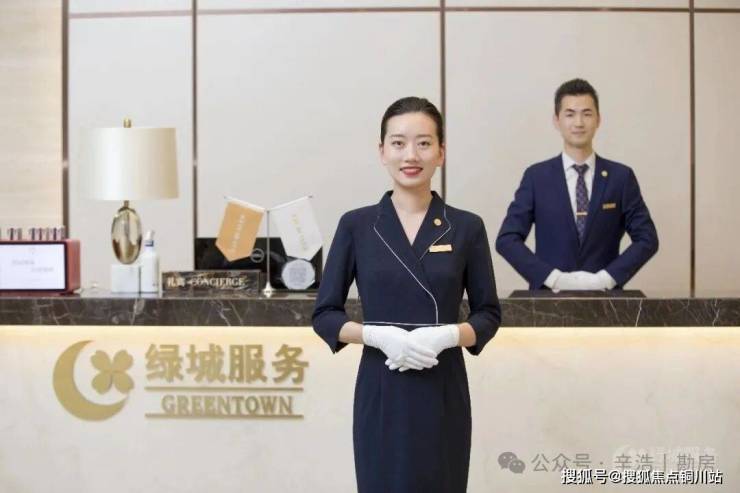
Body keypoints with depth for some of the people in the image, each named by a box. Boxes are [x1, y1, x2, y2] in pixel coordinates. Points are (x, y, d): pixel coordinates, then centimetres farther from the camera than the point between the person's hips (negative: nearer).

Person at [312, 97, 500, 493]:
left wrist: (447, 335, -15)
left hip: (443, 393, 1)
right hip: (381, 393, 0)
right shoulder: (356, 225, 0)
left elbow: (488, 314, 6)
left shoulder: (466, 227, 2)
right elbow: (325, 315, 2)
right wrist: (378, 334, -16)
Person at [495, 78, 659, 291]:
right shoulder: (536, 176, 1)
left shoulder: (621, 177, 3)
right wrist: (554, 277, -15)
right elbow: (507, 239, -5)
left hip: (604, 295, 1)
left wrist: (605, 278, -12)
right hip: (549, 296, -1)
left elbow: (647, 238, 1)